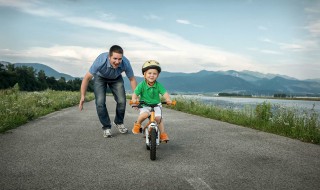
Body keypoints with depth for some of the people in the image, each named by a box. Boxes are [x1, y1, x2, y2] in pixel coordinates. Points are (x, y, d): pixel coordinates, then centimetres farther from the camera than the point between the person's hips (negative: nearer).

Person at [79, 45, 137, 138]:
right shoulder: (101, 61, -39)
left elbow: (132, 79, -15)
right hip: (100, 78, -1)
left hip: (116, 79, 2)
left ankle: (119, 122, 16)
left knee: (122, 101, -12)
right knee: (100, 102, -17)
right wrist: (82, 97, -27)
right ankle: (106, 127, 3)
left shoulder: (125, 63, -33)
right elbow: (87, 78, -29)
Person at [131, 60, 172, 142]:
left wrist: (168, 99, -37)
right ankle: (137, 124, 2)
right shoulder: (141, 85, -10)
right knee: (144, 114, -30)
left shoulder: (158, 85, -8)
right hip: (144, 105, -1)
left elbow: (164, 93, -17)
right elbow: (135, 93, -11)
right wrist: (134, 99, -33)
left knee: (158, 117, -18)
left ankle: (163, 134, 2)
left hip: (156, 105, 2)